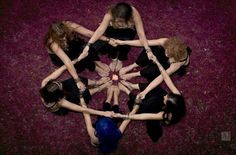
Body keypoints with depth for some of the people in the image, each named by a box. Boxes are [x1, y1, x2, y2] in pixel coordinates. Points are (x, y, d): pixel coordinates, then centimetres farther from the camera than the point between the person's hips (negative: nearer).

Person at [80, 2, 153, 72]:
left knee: (125, 43, -26)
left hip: (128, 31, 0)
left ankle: (120, 59, 7)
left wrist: (148, 50, -46)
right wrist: (89, 45, -44)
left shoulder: (134, 14, -39)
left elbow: (141, 33, -37)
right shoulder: (110, 14, -37)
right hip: (113, 30, 1)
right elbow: (100, 30, -37)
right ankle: (114, 58, 10)